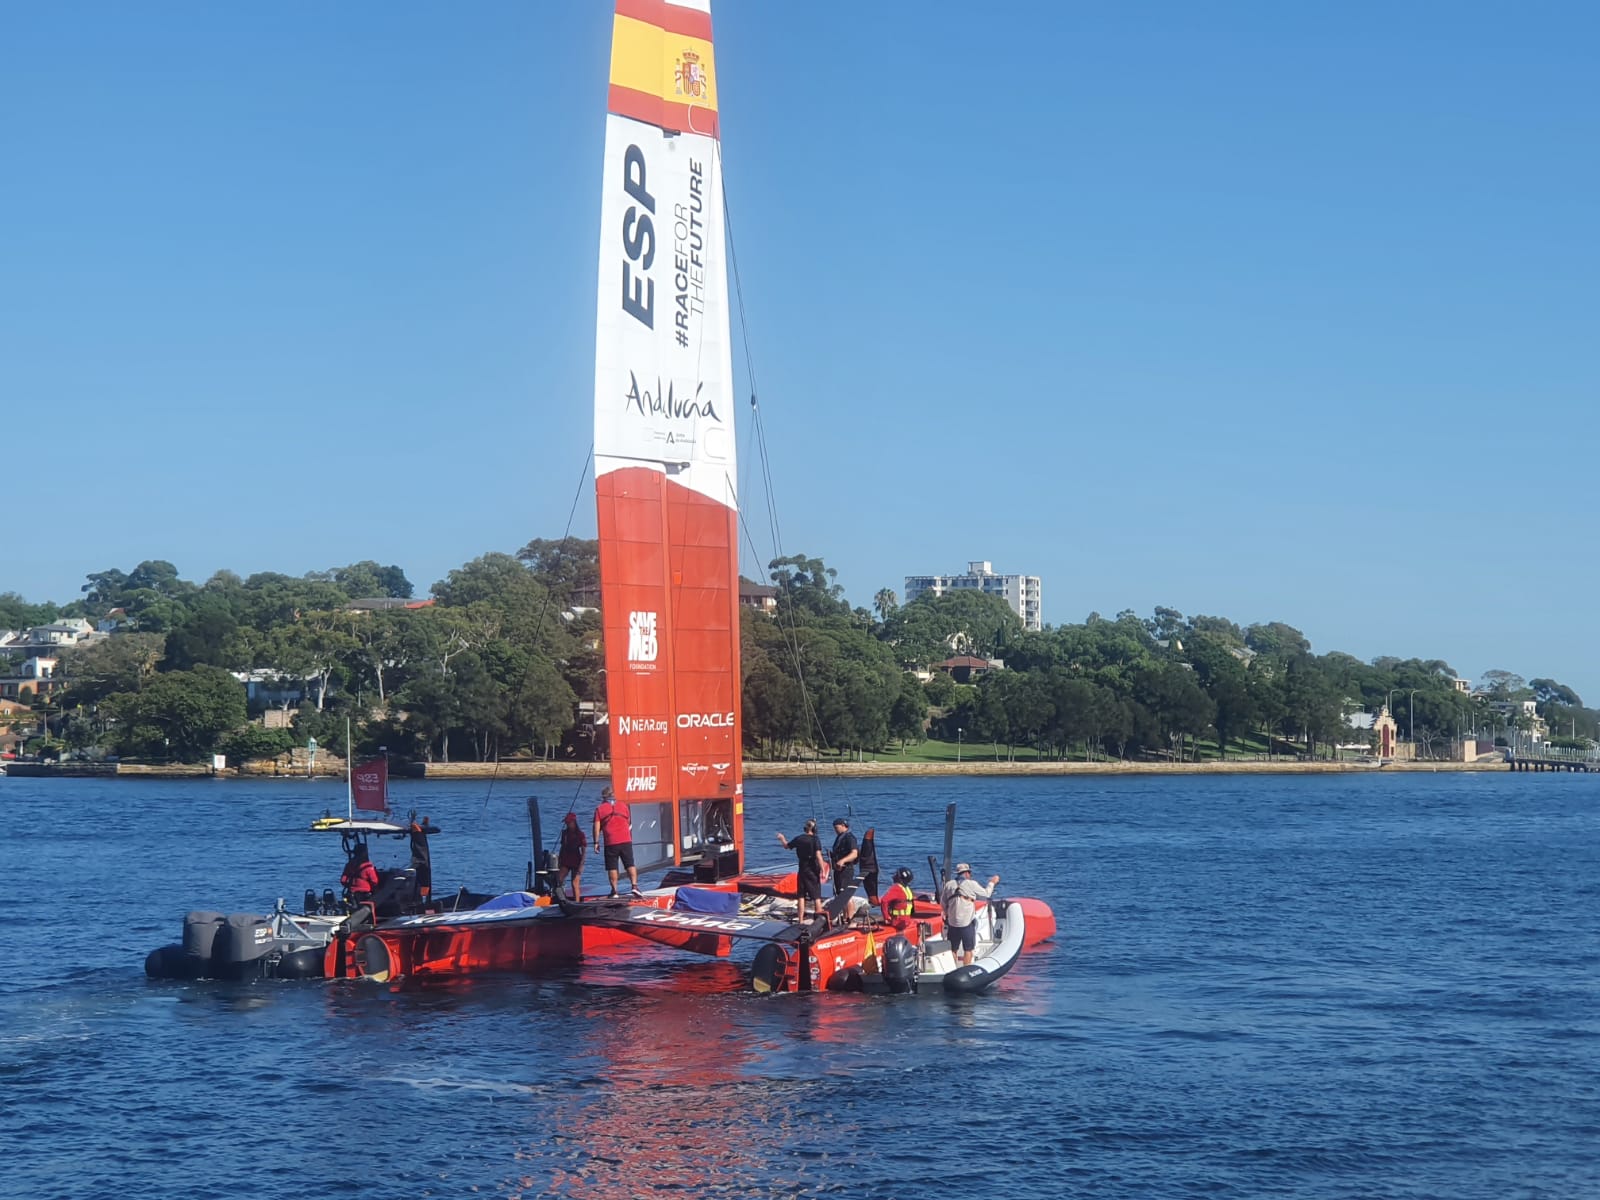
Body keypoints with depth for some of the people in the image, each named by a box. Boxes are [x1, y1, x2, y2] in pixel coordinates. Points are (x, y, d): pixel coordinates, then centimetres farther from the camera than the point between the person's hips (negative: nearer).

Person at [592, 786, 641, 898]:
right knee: (630, 865, 5)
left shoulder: (600, 809, 2)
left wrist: (596, 842, 2)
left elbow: (597, 827, -3)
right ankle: (634, 885, -9)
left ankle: (614, 891, 2)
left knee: (612, 868, 3)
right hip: (626, 841, 2)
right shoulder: (623, 805, 10)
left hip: (610, 843, -2)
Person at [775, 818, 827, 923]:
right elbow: (818, 856, -21)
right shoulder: (815, 839, -12)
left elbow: (786, 846, 19)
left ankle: (801, 920, 12)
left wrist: (782, 838, 40)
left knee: (801, 896, 11)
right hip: (813, 871, -4)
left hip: (802, 870, 4)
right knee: (817, 897, 0)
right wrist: (823, 871, -20)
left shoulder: (799, 839, 3)